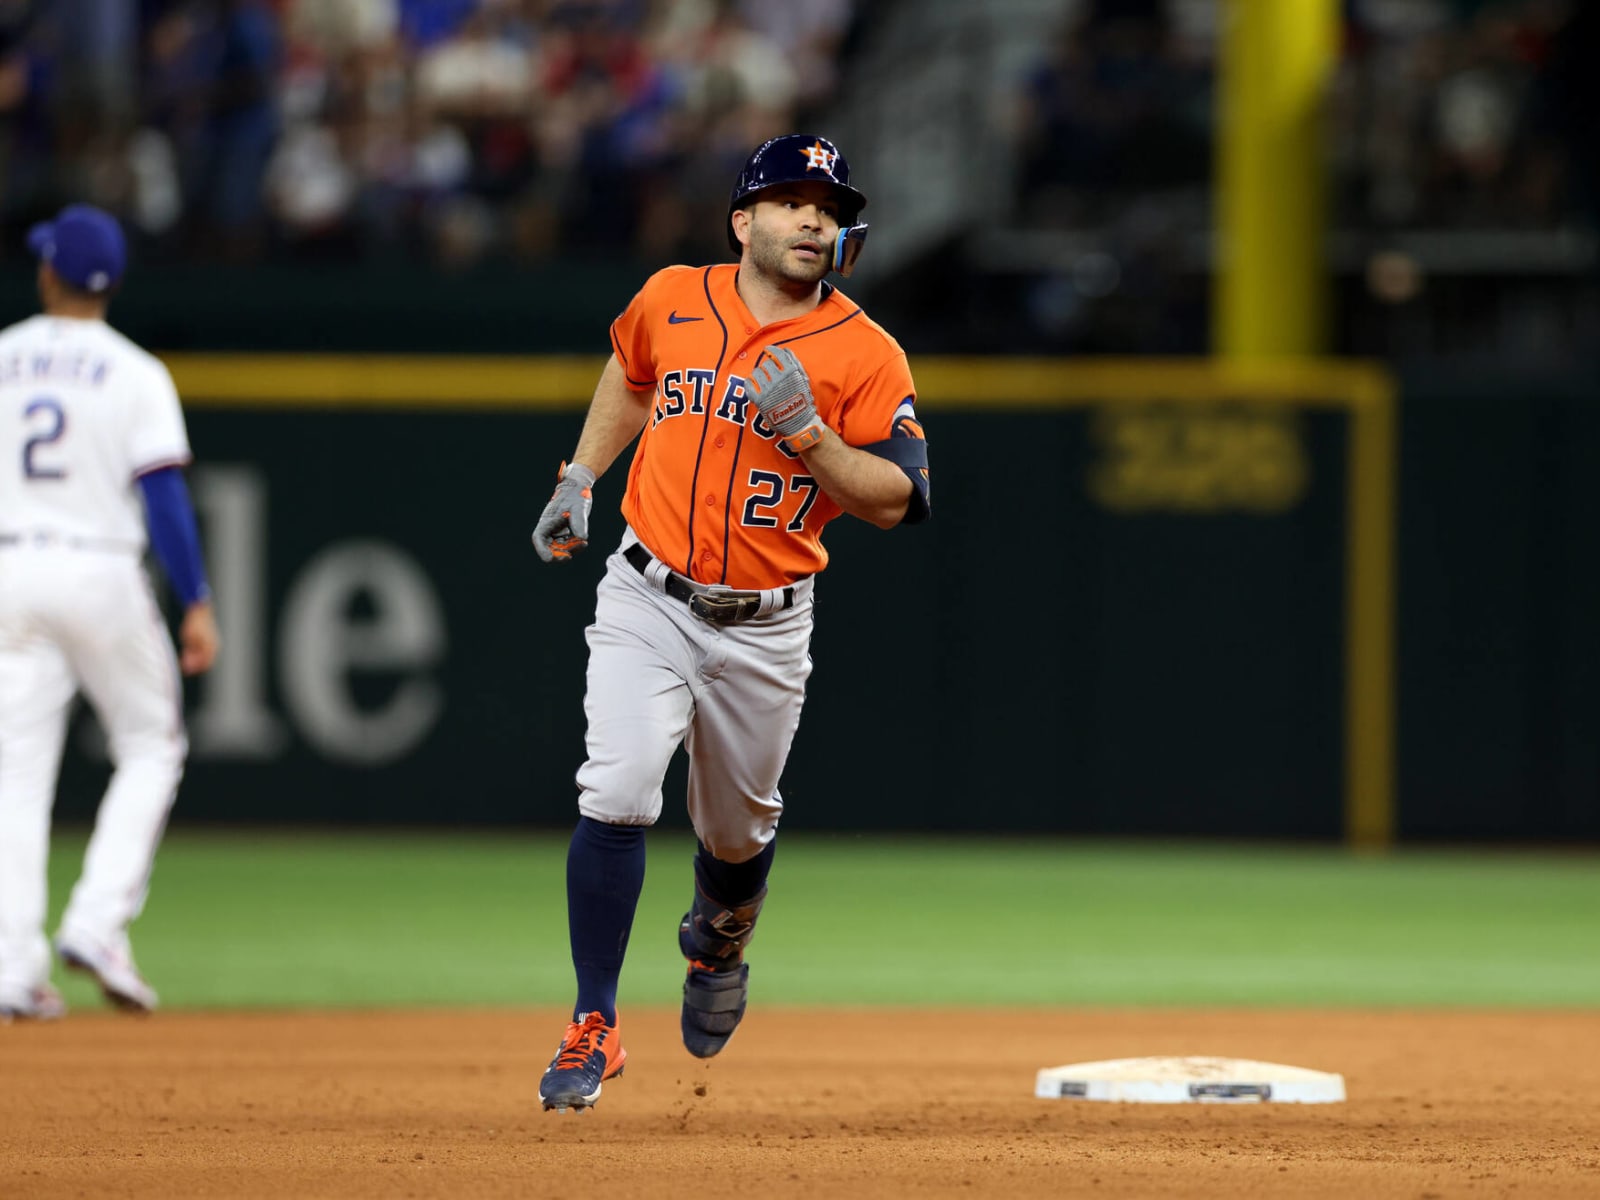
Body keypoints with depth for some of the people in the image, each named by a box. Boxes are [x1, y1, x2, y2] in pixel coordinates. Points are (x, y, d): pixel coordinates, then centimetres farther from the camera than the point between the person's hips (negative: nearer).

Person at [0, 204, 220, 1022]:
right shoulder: (135, 375, -4)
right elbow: (162, 496, -11)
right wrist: (196, 606, -8)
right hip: (100, 573, -2)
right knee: (150, 747, 13)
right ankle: (98, 925, -4)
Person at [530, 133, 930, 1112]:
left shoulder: (865, 357, -7)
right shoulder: (671, 300, 1)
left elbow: (895, 502, -11)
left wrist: (808, 433, -23)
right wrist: (580, 479, 18)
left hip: (765, 629, 0)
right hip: (648, 601, 0)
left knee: (738, 828, 15)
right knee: (617, 797, -18)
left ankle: (719, 944, 51)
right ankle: (595, 1030, -13)